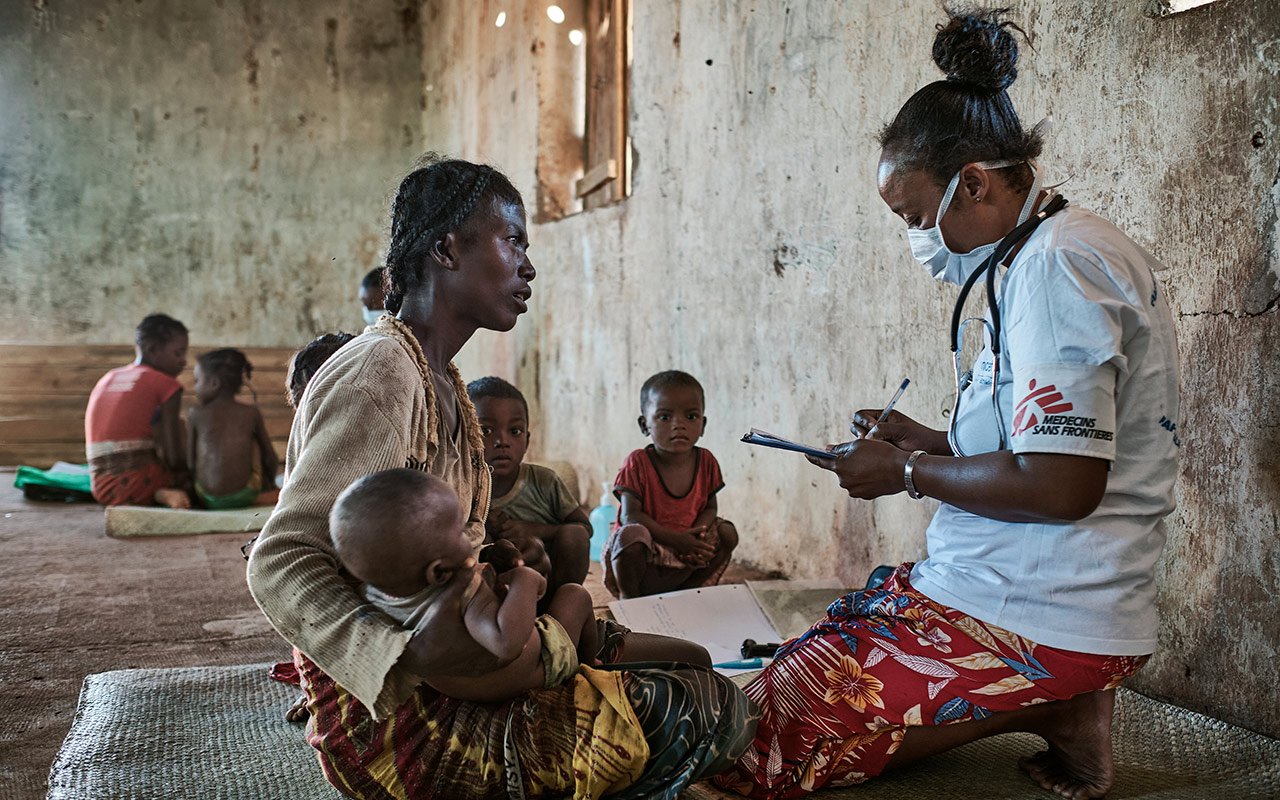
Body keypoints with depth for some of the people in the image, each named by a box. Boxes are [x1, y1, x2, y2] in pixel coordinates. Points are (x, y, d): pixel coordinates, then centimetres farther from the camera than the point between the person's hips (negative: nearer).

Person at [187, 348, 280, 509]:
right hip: (244, 497, -3)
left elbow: (190, 461, 5)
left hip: (208, 500, 3)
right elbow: (270, 458, 11)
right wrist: (270, 484, 30)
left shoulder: (195, 414, 4)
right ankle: (260, 498, 25)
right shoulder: (251, 413, 5)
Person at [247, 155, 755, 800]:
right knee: (710, 710, -12)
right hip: (395, 719, -10)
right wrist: (404, 653, -36)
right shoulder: (380, 373, -17)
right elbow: (278, 563, -24)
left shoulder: (442, 382, 15)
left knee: (688, 661, 17)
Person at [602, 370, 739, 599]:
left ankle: (689, 591, 7)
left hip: (686, 555, 5)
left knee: (728, 532, -7)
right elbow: (630, 515, -21)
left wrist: (696, 535, -21)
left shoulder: (705, 461, -3)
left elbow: (710, 508, 3)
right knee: (632, 534, -35)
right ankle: (629, 598, -10)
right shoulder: (638, 463, -16)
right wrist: (675, 539, -30)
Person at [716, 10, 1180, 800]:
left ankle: (1052, 715, -8)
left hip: (1039, 618, -11)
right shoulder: (1080, 248, 15)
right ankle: (1058, 706, 7)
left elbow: (1060, 485, -24)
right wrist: (929, 443, 12)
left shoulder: (1054, 264, -17)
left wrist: (907, 473, -10)